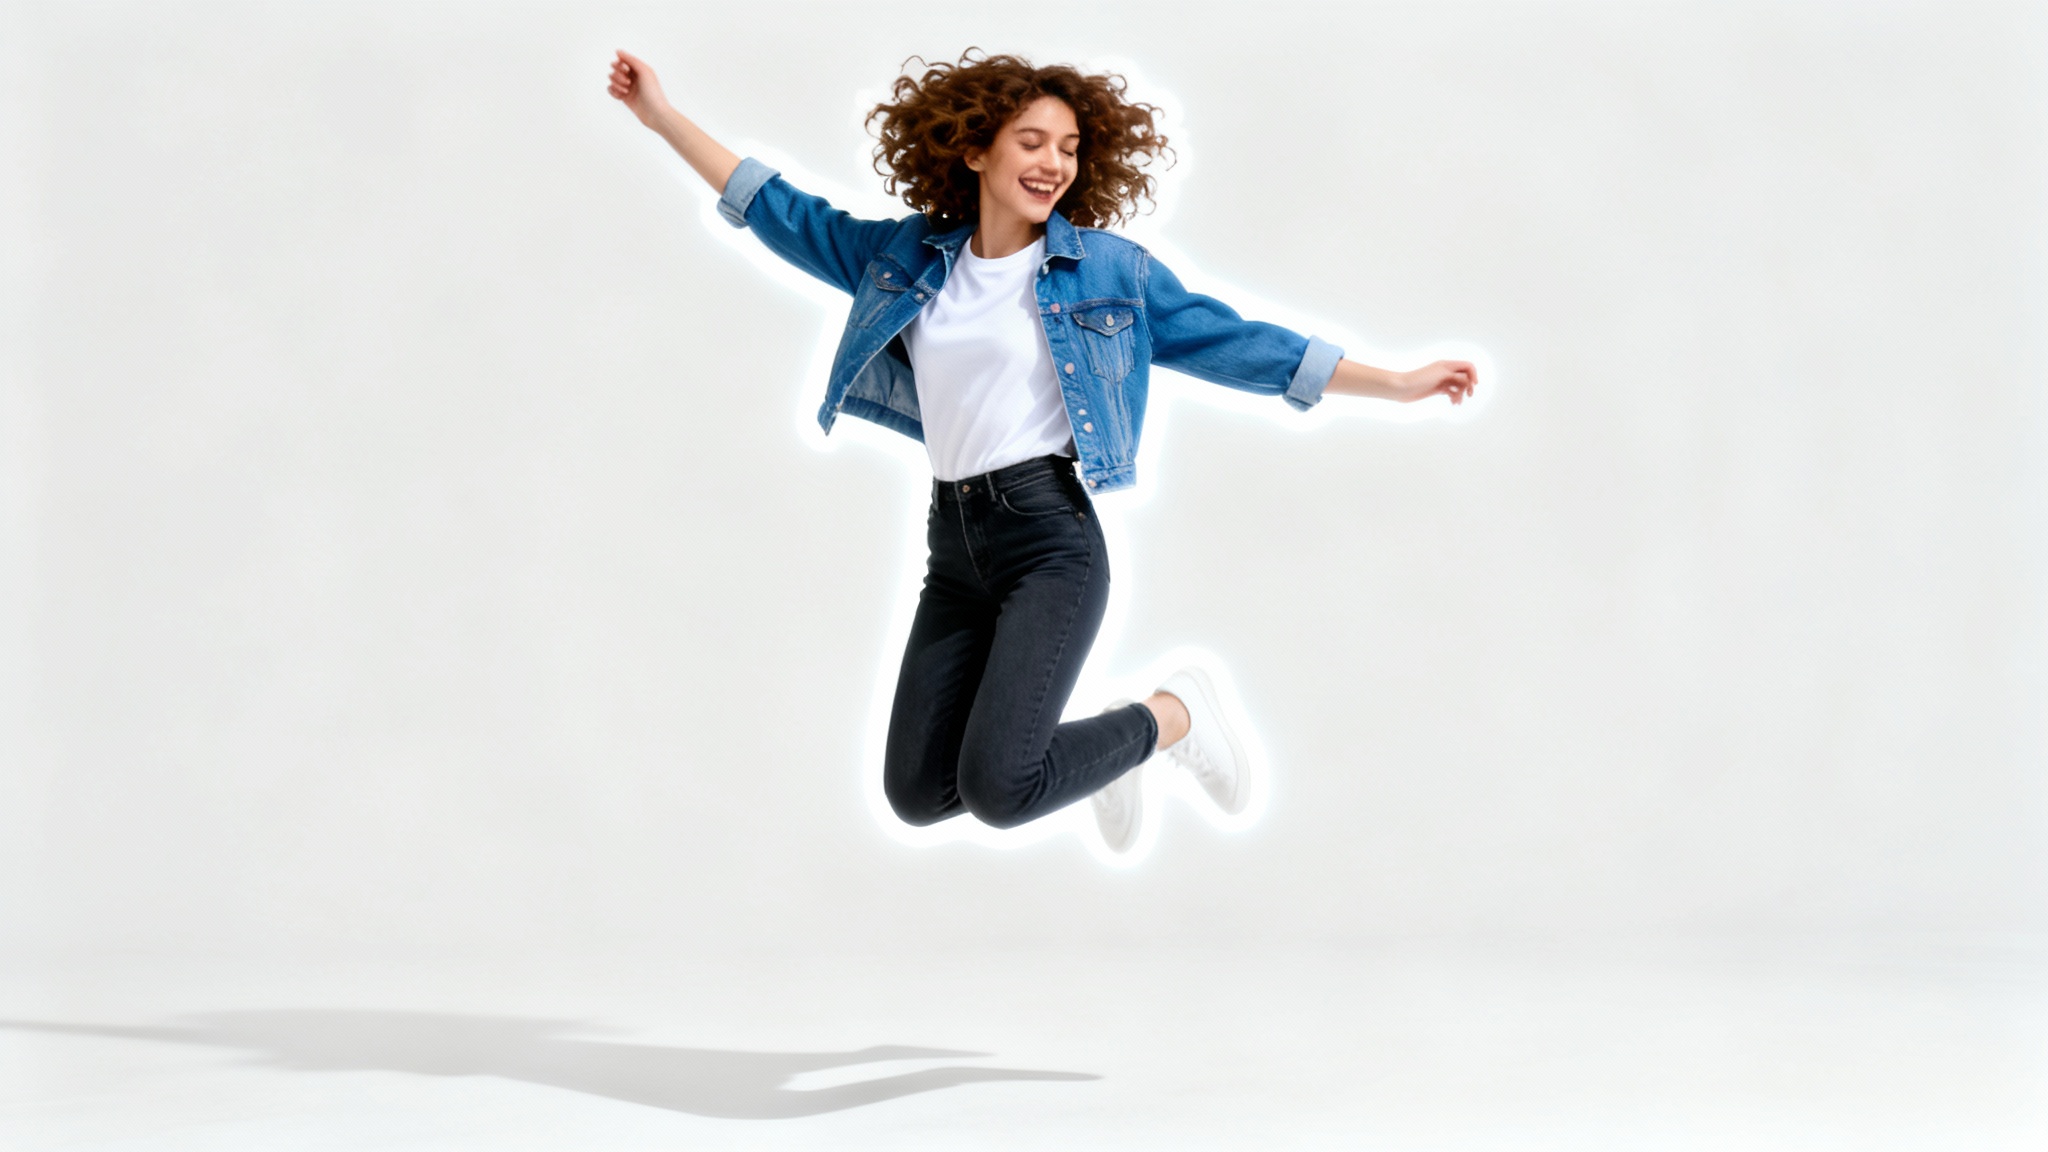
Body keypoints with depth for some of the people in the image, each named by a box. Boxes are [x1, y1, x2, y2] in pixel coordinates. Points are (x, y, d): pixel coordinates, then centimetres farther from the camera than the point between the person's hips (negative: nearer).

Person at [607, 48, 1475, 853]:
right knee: (916, 793, 5)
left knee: (996, 790, -19)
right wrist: (664, 118, 14)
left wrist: (1397, 383, 2)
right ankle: (1099, 752, 30)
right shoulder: (904, 258, 10)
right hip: (953, 545, 5)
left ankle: (1175, 716, 7)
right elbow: (785, 216, 16)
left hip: (1048, 539, -5)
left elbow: (1233, 342, 3)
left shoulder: (1108, 268, 2)